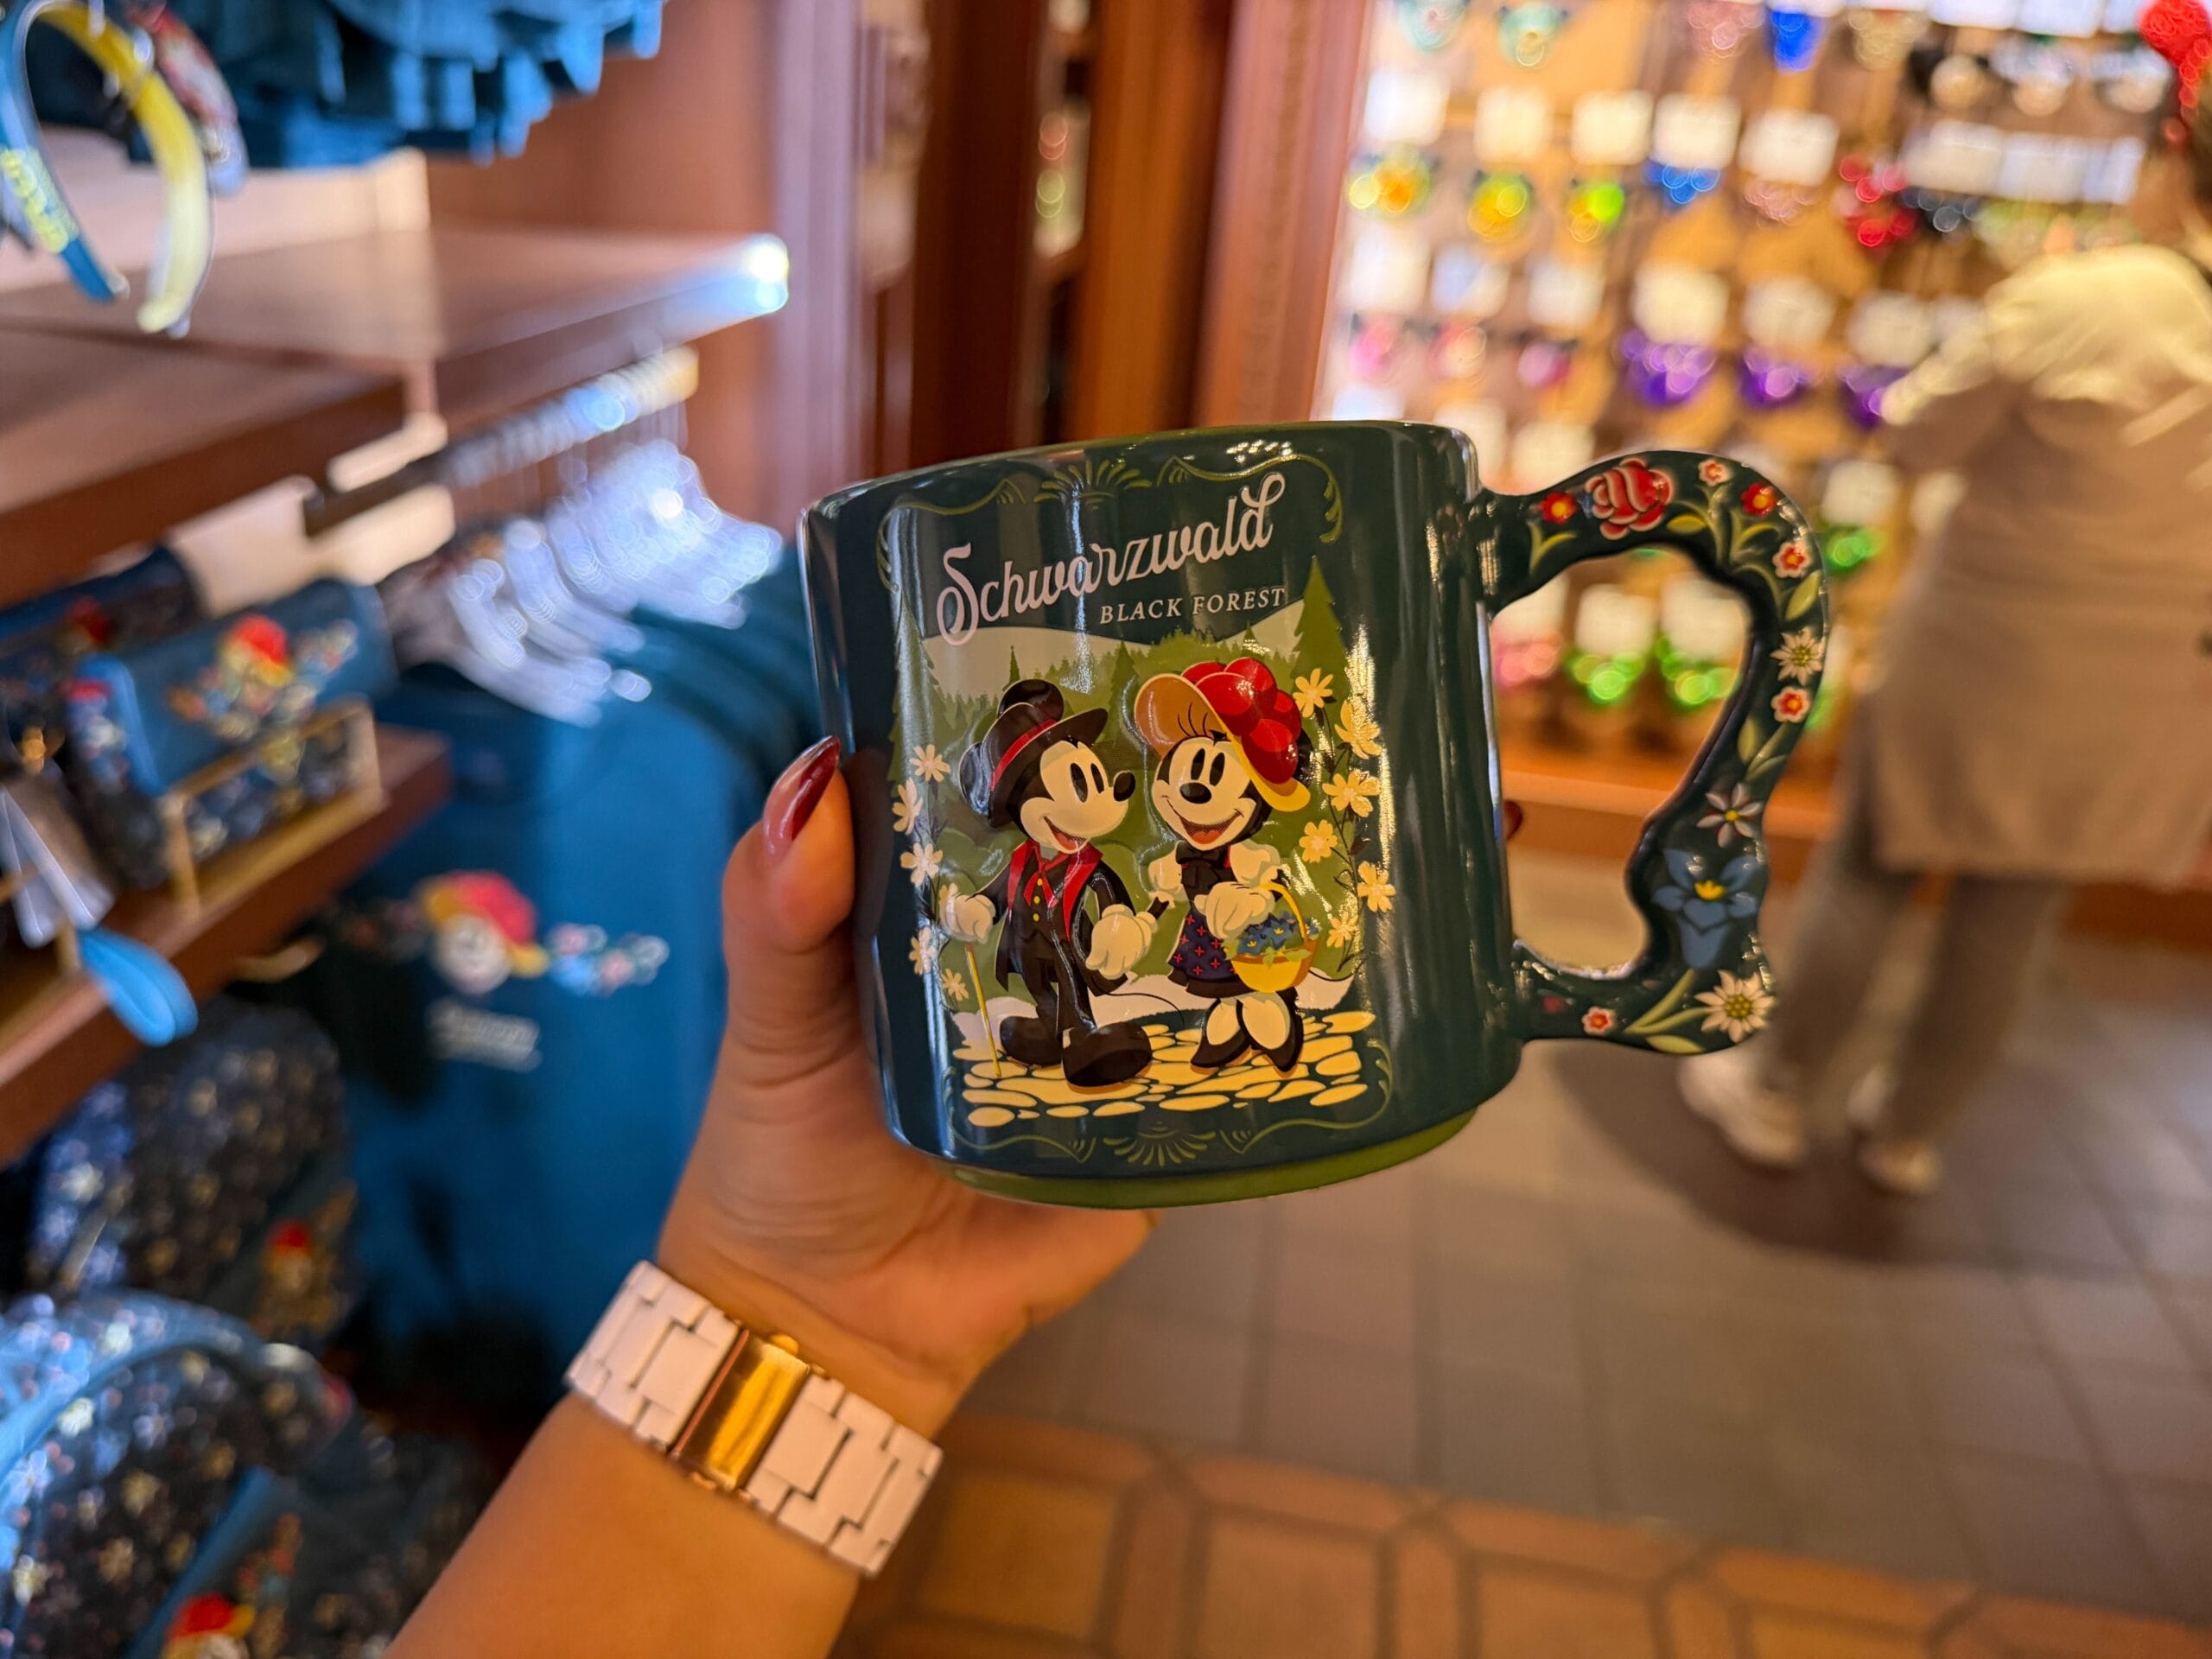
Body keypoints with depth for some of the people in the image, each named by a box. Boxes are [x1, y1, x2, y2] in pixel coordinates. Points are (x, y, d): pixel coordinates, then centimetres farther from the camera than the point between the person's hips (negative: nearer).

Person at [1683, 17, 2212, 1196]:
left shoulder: (2069, 303, -21)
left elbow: (1921, 435, -8)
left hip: (1980, 658, -3)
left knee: (1866, 874, 14)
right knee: (2012, 916, 16)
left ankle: (1773, 1095, 27)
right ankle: (1910, 1130, 33)